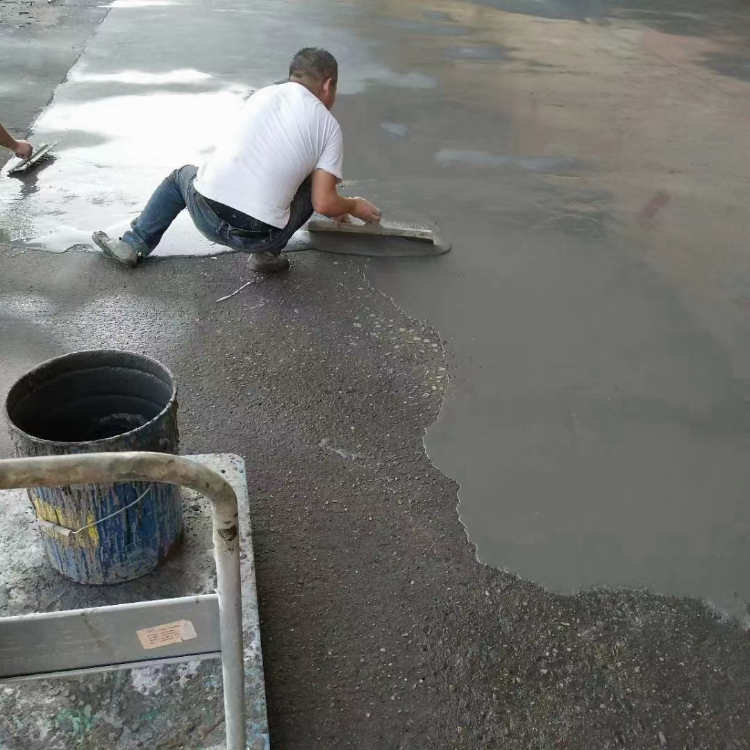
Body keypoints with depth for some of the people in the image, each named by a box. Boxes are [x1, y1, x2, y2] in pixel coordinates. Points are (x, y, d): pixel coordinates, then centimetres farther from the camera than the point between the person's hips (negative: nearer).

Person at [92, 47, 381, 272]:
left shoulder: (265, 93, 16)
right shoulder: (328, 126, 4)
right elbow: (324, 203, -3)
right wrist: (353, 206, 22)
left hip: (205, 212, 3)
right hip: (256, 235, -3)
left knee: (181, 175, 37)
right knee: (309, 189, 24)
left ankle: (132, 245, 34)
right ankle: (267, 254, 12)